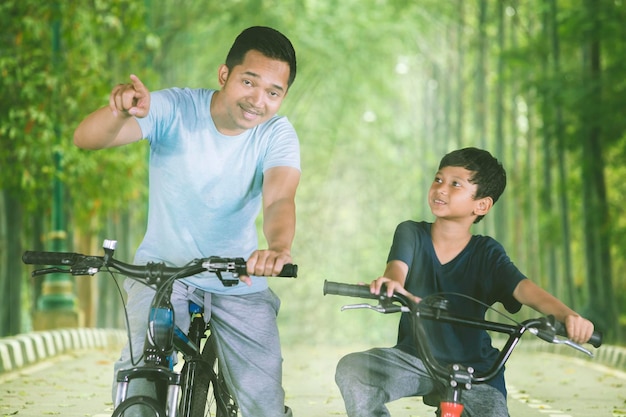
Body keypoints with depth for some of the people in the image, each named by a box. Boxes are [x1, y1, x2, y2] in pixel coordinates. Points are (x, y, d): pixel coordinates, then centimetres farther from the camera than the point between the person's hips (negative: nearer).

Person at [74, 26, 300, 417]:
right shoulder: (175, 109, -17)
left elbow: (279, 200, -30)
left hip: (241, 282, 1)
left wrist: (279, 247, -54)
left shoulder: (277, 135, -12)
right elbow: (86, 138, -28)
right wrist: (120, 111, -52)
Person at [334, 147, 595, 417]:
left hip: (473, 370, -1)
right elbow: (398, 265, -24)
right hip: (414, 359, 1)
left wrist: (566, 314, -45)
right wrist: (392, 283, -52)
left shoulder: (486, 253, -7)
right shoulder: (411, 233, -4)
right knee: (351, 368, -23)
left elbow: (523, 288, -23)